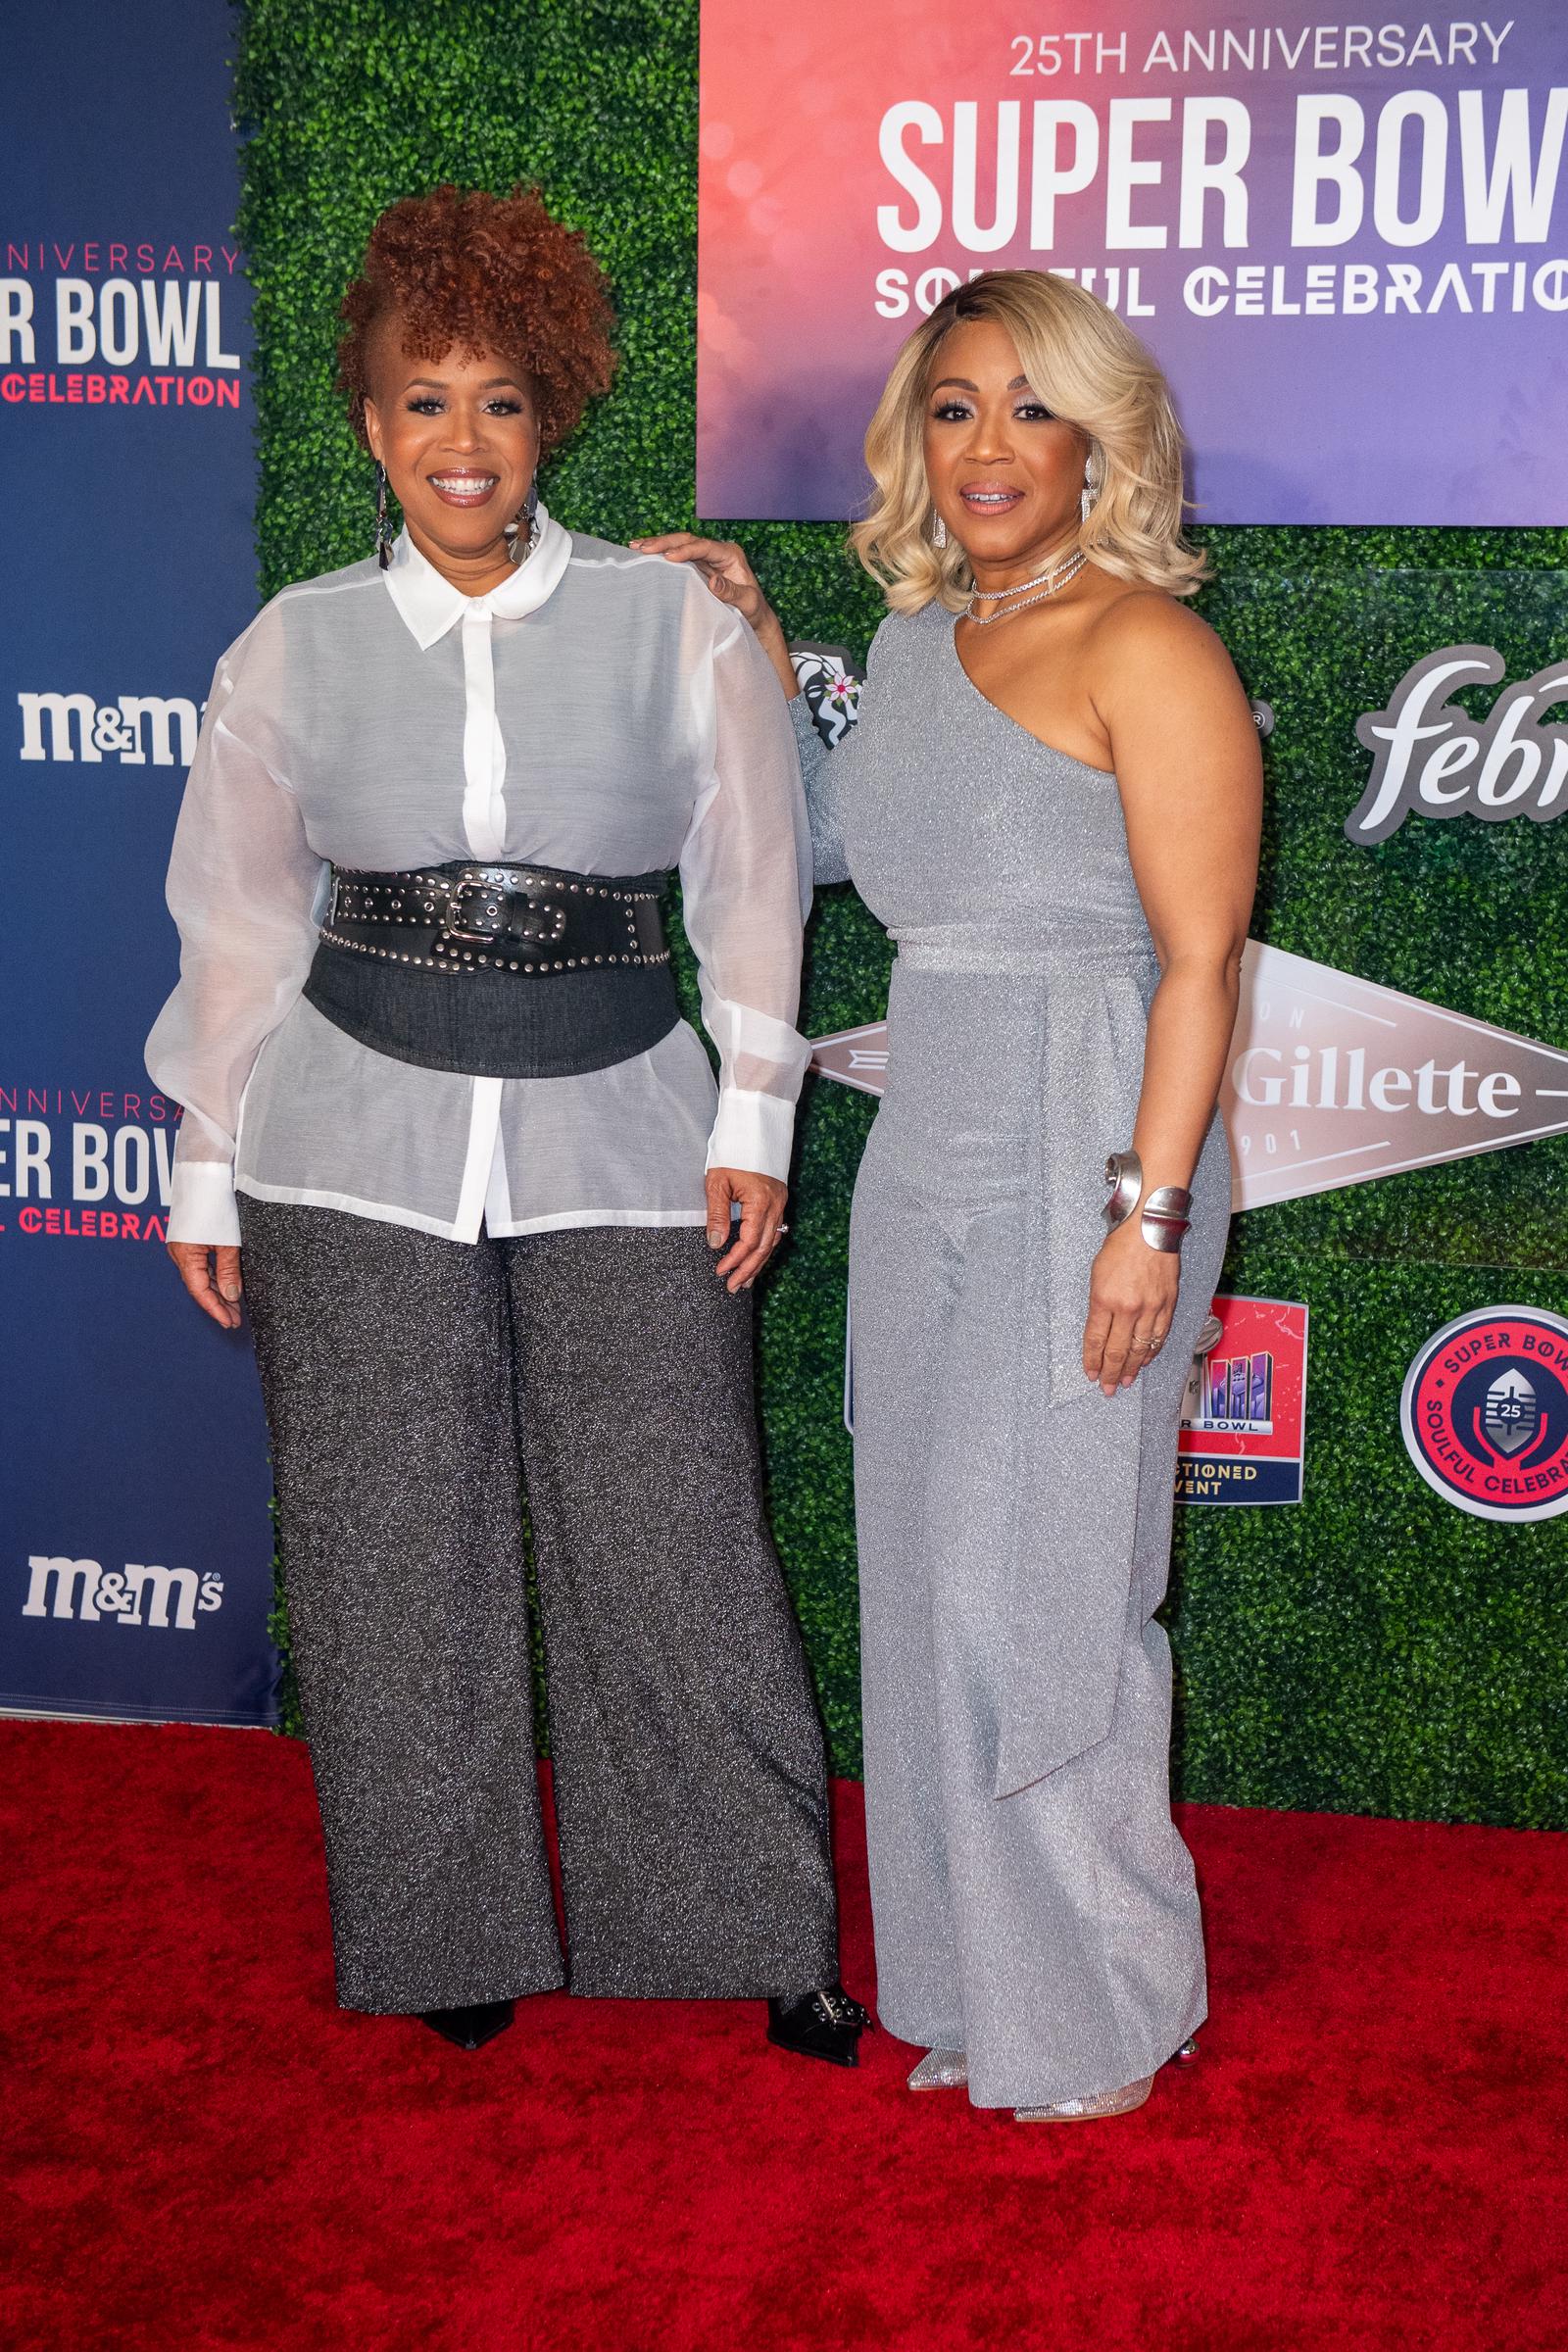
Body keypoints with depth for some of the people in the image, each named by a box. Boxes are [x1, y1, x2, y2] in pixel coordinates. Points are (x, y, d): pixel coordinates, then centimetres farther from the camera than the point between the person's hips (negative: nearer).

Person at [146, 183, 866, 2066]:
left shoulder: (673, 620, 1)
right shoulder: (296, 646, 5)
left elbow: (750, 882, 6)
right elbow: (243, 919, 11)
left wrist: (752, 1117, 0)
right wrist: (211, 1168, 10)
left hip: (616, 1135, -1)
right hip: (361, 1146, 2)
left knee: (671, 1541, 0)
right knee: (394, 1559, 7)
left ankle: (761, 1928, 17)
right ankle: (449, 1933, 25)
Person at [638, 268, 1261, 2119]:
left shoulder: (1144, 648, -10)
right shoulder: (918, 638, 13)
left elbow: (1198, 960, -14)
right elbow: (823, 839, 27)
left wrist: (1148, 1215, -20)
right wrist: (751, 641, 20)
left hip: (1081, 1160, -7)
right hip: (925, 1153, 8)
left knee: (1036, 1584, -1)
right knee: (932, 1570, 13)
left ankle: (1097, 2013, 19)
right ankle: (973, 1975, 29)